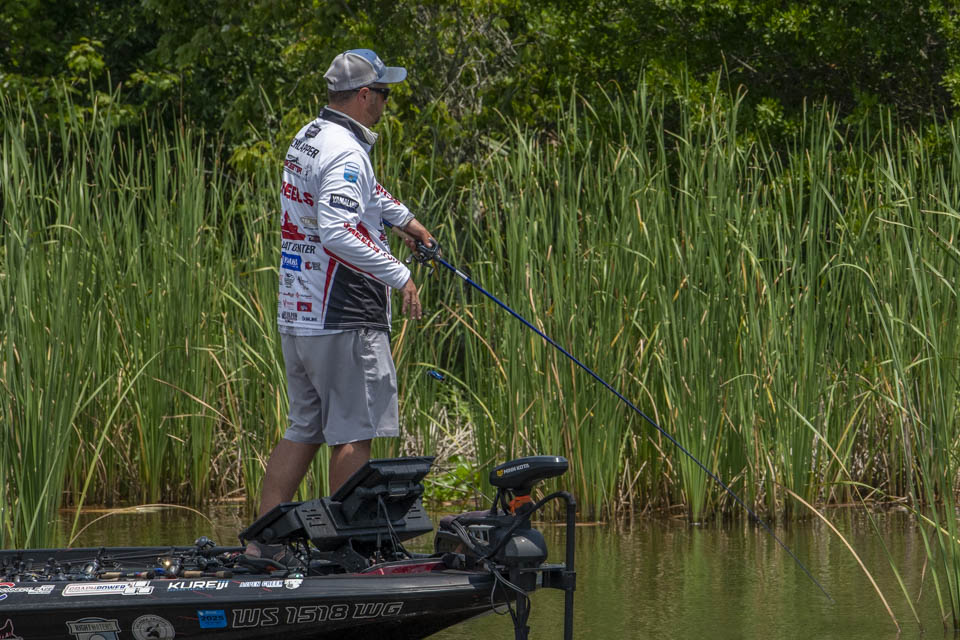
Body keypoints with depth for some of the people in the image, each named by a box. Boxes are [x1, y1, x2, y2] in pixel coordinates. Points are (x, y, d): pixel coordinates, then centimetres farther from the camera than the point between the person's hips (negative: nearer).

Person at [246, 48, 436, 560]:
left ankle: (262, 542, 10)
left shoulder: (309, 137, 15)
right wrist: (398, 275, -24)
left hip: (296, 318, 10)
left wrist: (403, 218, 43)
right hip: (343, 321, -10)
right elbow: (336, 233, -30)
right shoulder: (345, 152, -17)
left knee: (303, 430, 12)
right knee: (354, 433, -3)